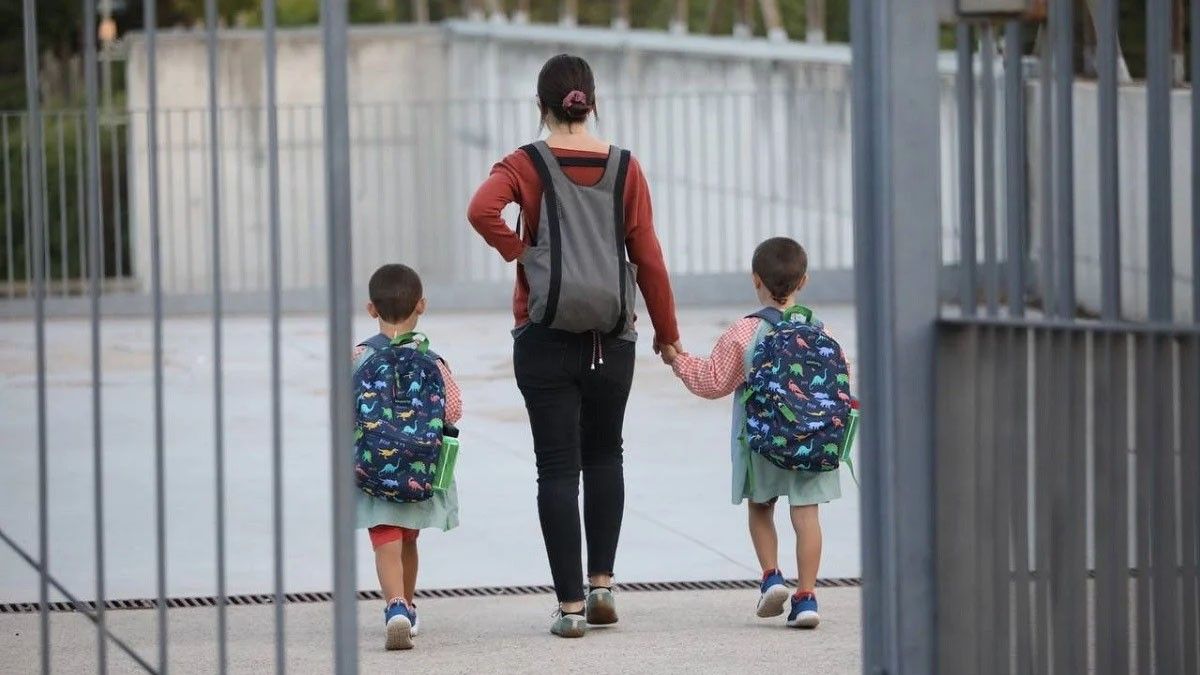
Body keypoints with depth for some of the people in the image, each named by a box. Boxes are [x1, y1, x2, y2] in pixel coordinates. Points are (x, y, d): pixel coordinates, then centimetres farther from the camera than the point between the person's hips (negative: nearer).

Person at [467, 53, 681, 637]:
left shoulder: (528, 164, -5)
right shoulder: (624, 168, 0)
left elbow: (482, 210, -25)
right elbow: (648, 256, 0)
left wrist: (520, 253, -9)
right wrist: (667, 332, 9)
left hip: (545, 337, -2)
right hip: (612, 340, 2)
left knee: (558, 467, 2)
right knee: (604, 456, 21)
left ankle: (570, 604, 0)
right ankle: (601, 583, 14)